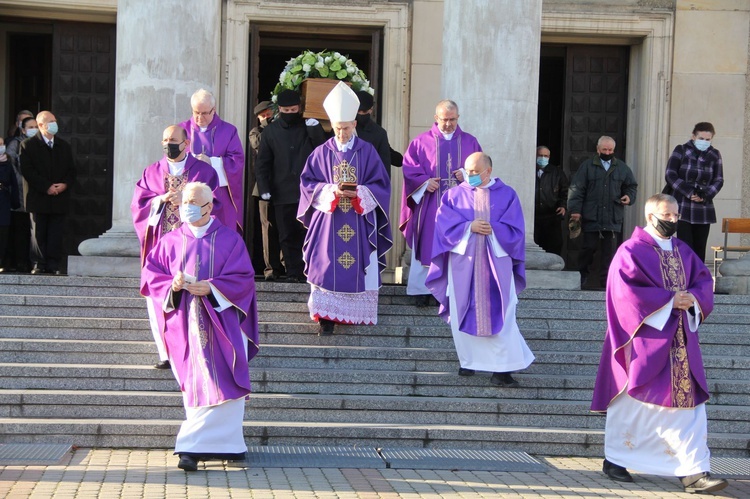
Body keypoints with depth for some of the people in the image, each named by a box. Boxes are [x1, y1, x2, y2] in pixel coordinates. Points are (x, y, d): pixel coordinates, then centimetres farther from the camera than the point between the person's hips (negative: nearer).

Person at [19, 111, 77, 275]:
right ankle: (38, 264, 7)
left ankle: (54, 265, 5)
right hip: (38, 198, -3)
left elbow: (71, 170, 14)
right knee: (38, 233, 2)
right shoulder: (28, 145, 1)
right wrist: (46, 187, -15)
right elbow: (27, 171, -8)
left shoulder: (64, 146, 15)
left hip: (60, 198, 3)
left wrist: (65, 184, -7)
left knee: (56, 234, 2)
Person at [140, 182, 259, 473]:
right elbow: (150, 275, 7)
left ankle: (193, 445, -8)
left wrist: (210, 289, -17)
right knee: (194, 387, 2)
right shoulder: (171, 241, 10)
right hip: (185, 326, 2)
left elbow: (242, 278, -4)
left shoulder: (229, 239, 3)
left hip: (220, 325, -2)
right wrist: (172, 285, -13)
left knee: (220, 384, -10)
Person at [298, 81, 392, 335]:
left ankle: (357, 313, 12)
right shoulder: (321, 152, 6)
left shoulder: (367, 151, 4)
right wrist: (332, 191, -13)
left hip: (359, 224, 0)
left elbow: (380, 184, 3)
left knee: (358, 268, 1)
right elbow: (308, 183, 4)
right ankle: (327, 316, -5)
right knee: (327, 267, -6)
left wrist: (358, 193, -15)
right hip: (328, 222, 0)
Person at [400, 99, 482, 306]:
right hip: (430, 206, -1)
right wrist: (425, 181, -15)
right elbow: (409, 166, 1)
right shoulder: (422, 141, 4)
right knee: (427, 246, -1)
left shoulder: (470, 142, 10)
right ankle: (423, 290, 5)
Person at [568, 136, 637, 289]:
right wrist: (575, 210, -9)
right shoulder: (587, 166, 3)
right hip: (591, 217, -2)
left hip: (613, 218, 2)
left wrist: (629, 196, 1)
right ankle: (581, 277, 17)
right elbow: (576, 189, -1)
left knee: (610, 252, 2)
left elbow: (631, 185, 23)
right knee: (588, 248, -1)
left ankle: (606, 282, 8)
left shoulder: (622, 167, 12)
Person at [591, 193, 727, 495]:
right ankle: (615, 459, 19)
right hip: (645, 339, -6)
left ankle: (694, 472, -2)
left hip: (680, 341, 6)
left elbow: (704, 280, 14)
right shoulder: (632, 251, -7)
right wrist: (669, 300, -17)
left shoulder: (683, 251, 13)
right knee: (633, 403, 3)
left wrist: (693, 298, -9)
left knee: (688, 402, -2)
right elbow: (626, 291, -16)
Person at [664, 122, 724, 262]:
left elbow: (718, 180, 8)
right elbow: (670, 175, -5)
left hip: (704, 209, 3)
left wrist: (706, 195, -11)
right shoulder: (681, 150, 1)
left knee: (699, 250, 2)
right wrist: (689, 192, -15)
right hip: (682, 208, -3)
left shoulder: (714, 155, 9)